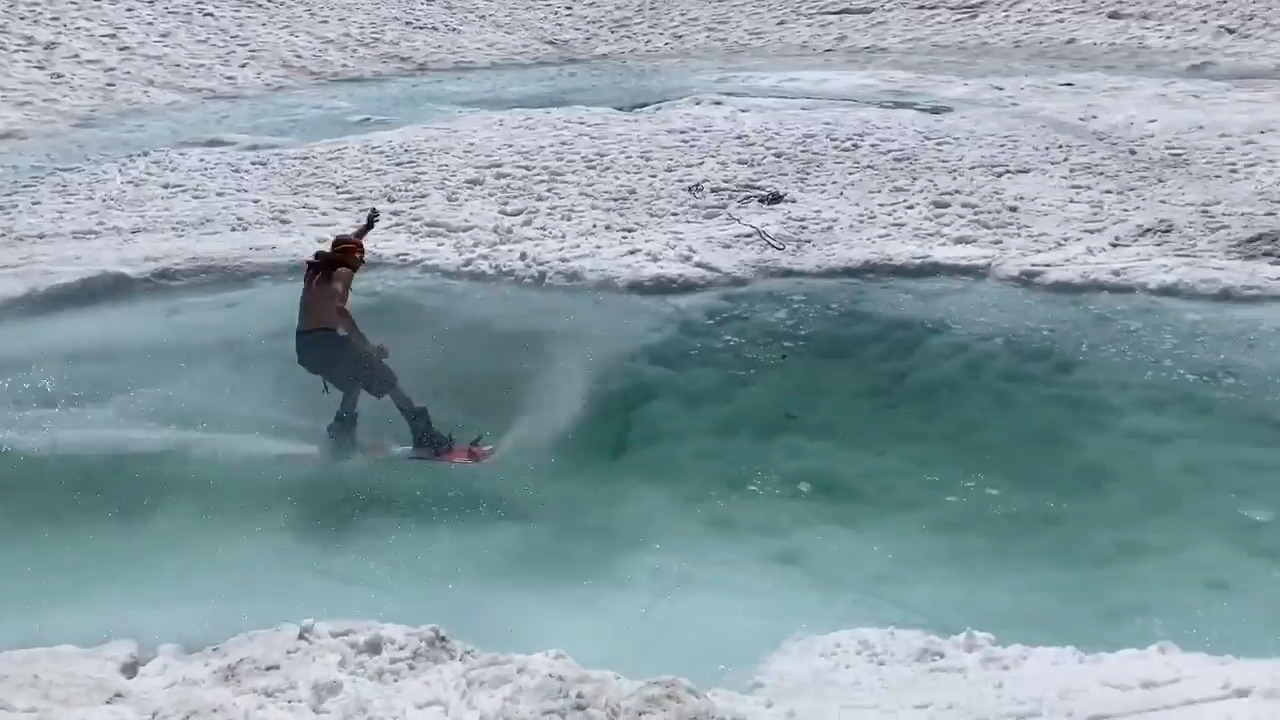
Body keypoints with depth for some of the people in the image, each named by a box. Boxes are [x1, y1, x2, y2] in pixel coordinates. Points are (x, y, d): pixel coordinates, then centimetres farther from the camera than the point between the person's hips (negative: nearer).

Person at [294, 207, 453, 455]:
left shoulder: (318, 268, 18)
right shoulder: (342, 272, -5)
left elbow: (345, 244, 40)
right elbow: (337, 308, -24)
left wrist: (366, 226, 54)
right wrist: (367, 346, -27)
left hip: (304, 346, 9)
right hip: (326, 341, -9)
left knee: (354, 383, 31)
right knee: (386, 380, -2)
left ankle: (342, 436, 26)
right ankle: (424, 435, -8)